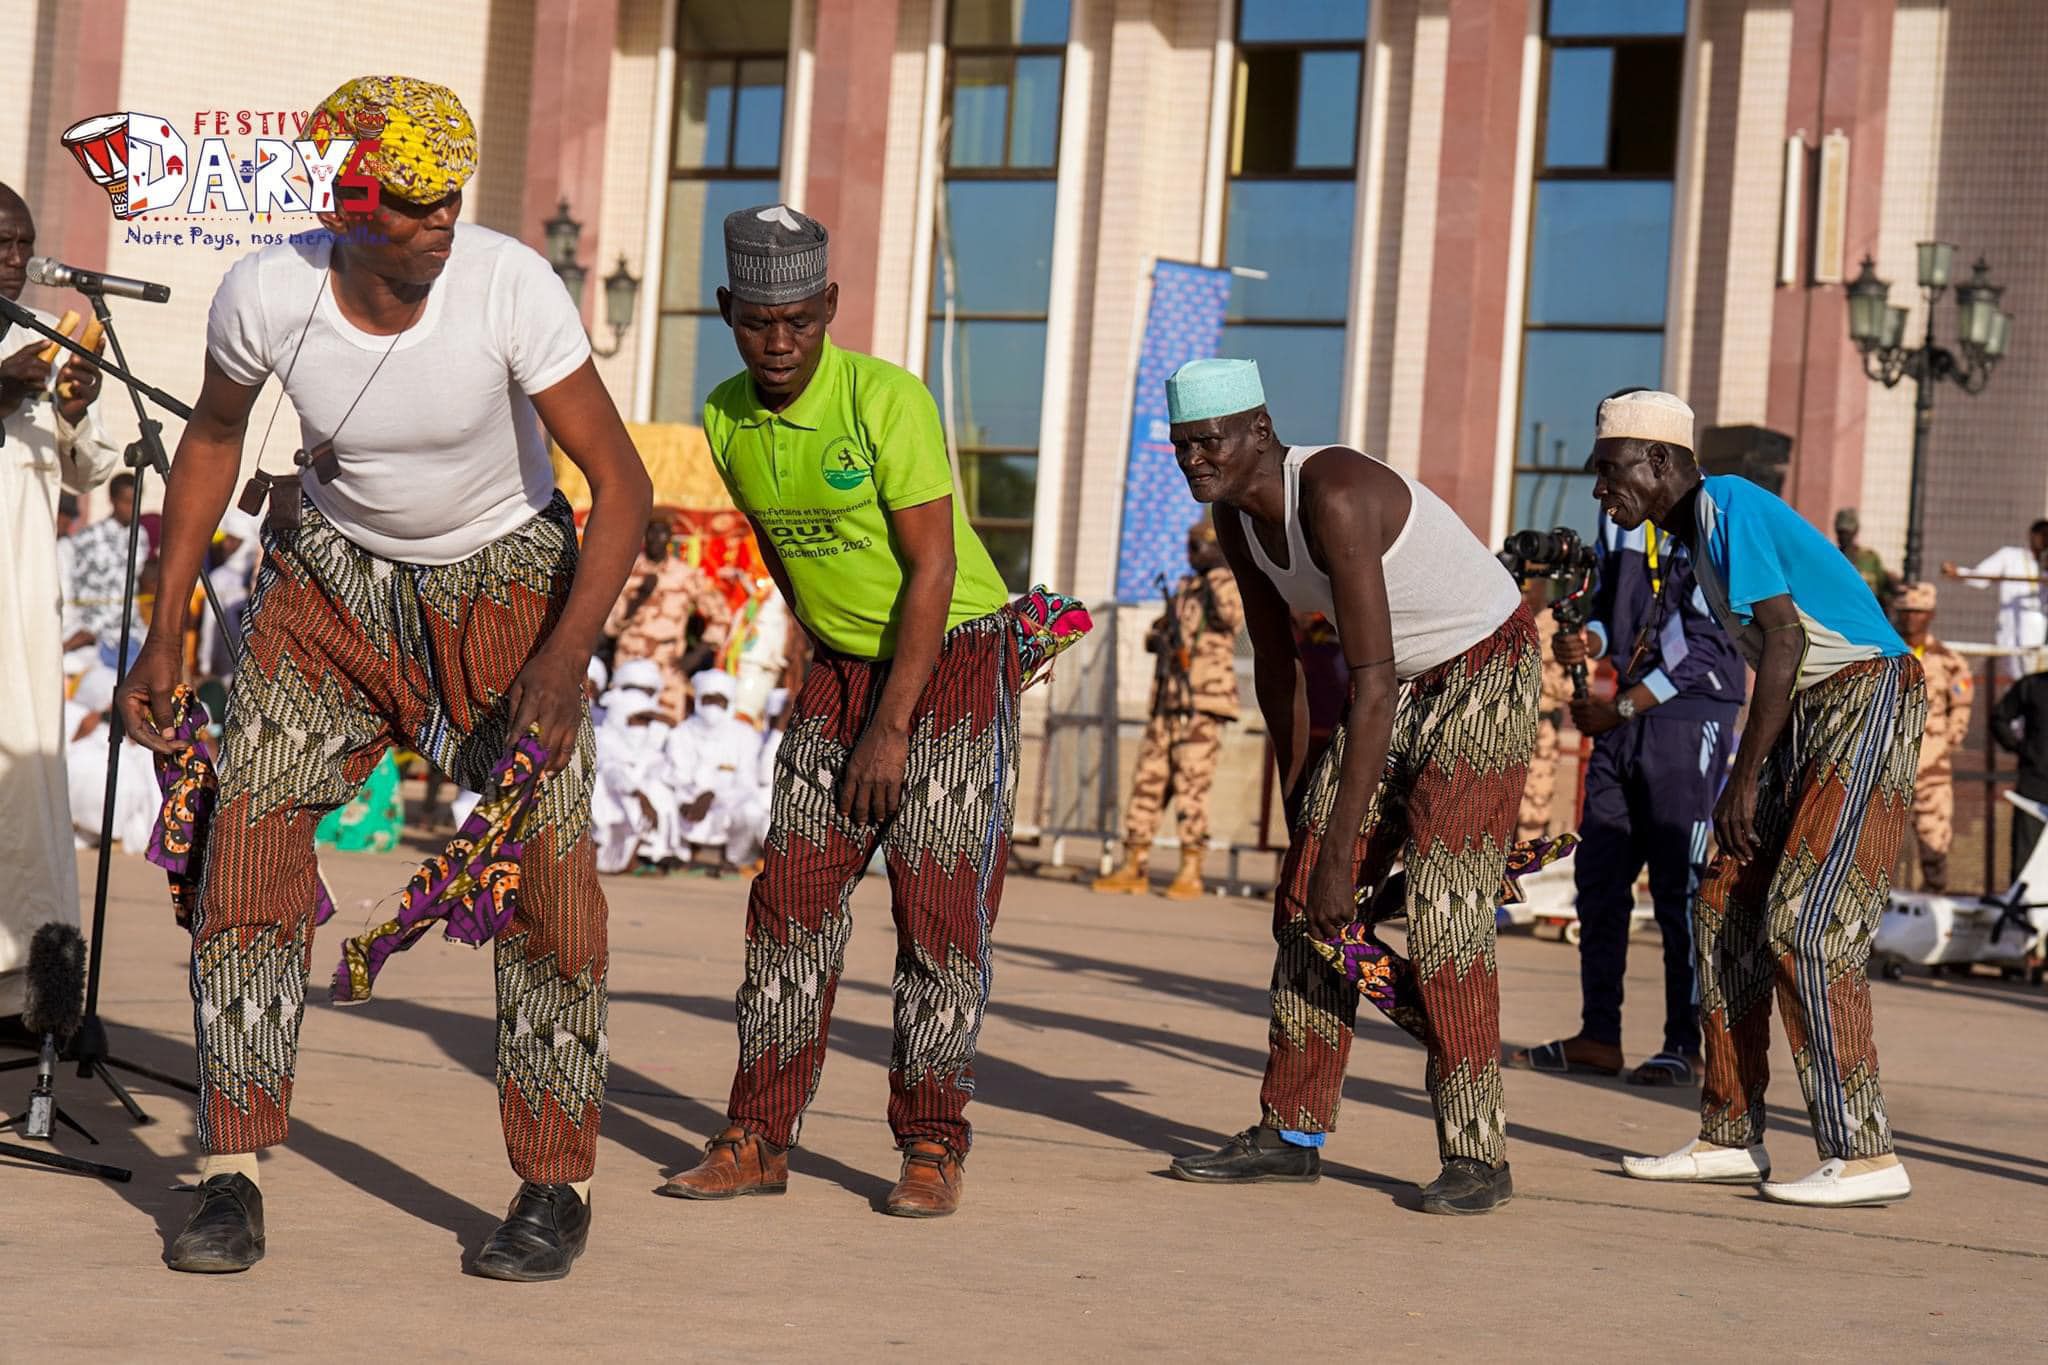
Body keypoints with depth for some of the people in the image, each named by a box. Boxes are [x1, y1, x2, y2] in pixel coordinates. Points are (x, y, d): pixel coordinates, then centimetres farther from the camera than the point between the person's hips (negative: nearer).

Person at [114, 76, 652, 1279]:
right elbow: (214, 438, 1)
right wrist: (167, 632, 0)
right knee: (248, 843, -9)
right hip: (334, 571, 2)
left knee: (547, 875, -9)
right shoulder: (266, 296, -21)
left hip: (504, 581, -2)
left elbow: (622, 484, -25)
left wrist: (566, 654, -37)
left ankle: (558, 1186, 5)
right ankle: (233, 1180, 1)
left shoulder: (513, 289, -28)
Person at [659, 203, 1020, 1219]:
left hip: (955, 660, -5)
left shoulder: (887, 399, -22)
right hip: (840, 668, 5)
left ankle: (932, 1146, -1)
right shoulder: (727, 420, -3)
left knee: (940, 900, -9)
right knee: (794, 891, -1)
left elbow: (934, 568, -21)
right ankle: (758, 1140, 3)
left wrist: (891, 728, -22)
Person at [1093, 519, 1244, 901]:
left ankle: (1191, 874, -5)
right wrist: (1160, 637, 3)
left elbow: (1230, 614, -22)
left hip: (1202, 704, -7)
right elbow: (1153, 636, 26)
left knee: (1192, 787, -9)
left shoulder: (1229, 586, 1)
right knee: (1146, 784, 5)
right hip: (1166, 704, 7)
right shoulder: (1182, 590, 20)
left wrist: (1218, 571, -14)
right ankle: (1133, 870, 10)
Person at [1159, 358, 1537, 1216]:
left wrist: (1342, 846, -35)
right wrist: (1297, 801, 13)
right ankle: (1292, 1132, 12)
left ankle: (1477, 1154, -11)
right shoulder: (1236, 515, -5)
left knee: (1444, 910, -18)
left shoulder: (1335, 497, -32)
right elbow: (1275, 661, 8)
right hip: (1401, 683, 9)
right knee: (1304, 898, 3)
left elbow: (1371, 682, -35)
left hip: (1488, 674, -9)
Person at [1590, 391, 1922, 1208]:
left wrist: (1745, 779, -20)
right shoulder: (1696, 534, 16)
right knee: (1726, 912, 7)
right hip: (1812, 716, 10)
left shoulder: (1728, 505, -13)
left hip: (1868, 699, -10)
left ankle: (1864, 1155, -13)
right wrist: (1748, 783, 16)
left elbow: (1784, 637, -21)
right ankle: (1730, 1139, 11)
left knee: (1804, 924, -15)